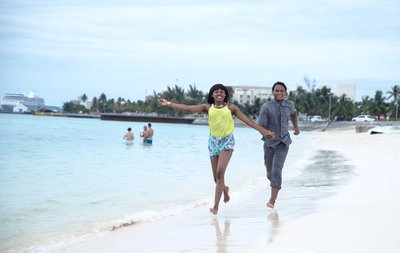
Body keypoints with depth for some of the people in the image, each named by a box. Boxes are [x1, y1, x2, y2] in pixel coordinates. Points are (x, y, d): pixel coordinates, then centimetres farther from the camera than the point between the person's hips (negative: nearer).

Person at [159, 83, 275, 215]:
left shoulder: (231, 107, 0)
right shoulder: (208, 107, 4)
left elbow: (247, 120, 0)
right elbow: (187, 108, 2)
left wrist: (263, 130, -5)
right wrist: (169, 103, -3)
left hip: (227, 141, -3)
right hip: (213, 141, 3)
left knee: (220, 173, -17)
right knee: (216, 177, 8)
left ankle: (216, 206, -12)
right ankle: (225, 189, 44)